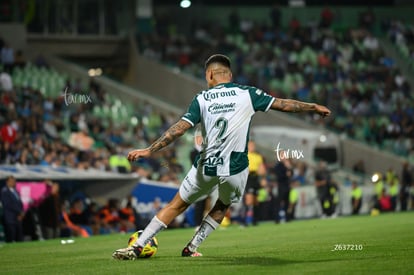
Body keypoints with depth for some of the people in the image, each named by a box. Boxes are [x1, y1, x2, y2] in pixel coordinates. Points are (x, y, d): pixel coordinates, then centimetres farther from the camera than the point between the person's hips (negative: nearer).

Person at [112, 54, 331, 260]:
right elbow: (283, 105, 6)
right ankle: (191, 248, 24)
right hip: (235, 169, 0)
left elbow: (179, 129, -5)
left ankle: (136, 247, 11)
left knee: (176, 205, 15)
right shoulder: (247, 94, 1)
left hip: (206, 167, 0)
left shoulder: (201, 99, 2)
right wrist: (314, 107, 19)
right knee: (222, 207, 29)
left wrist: (150, 150, -3)